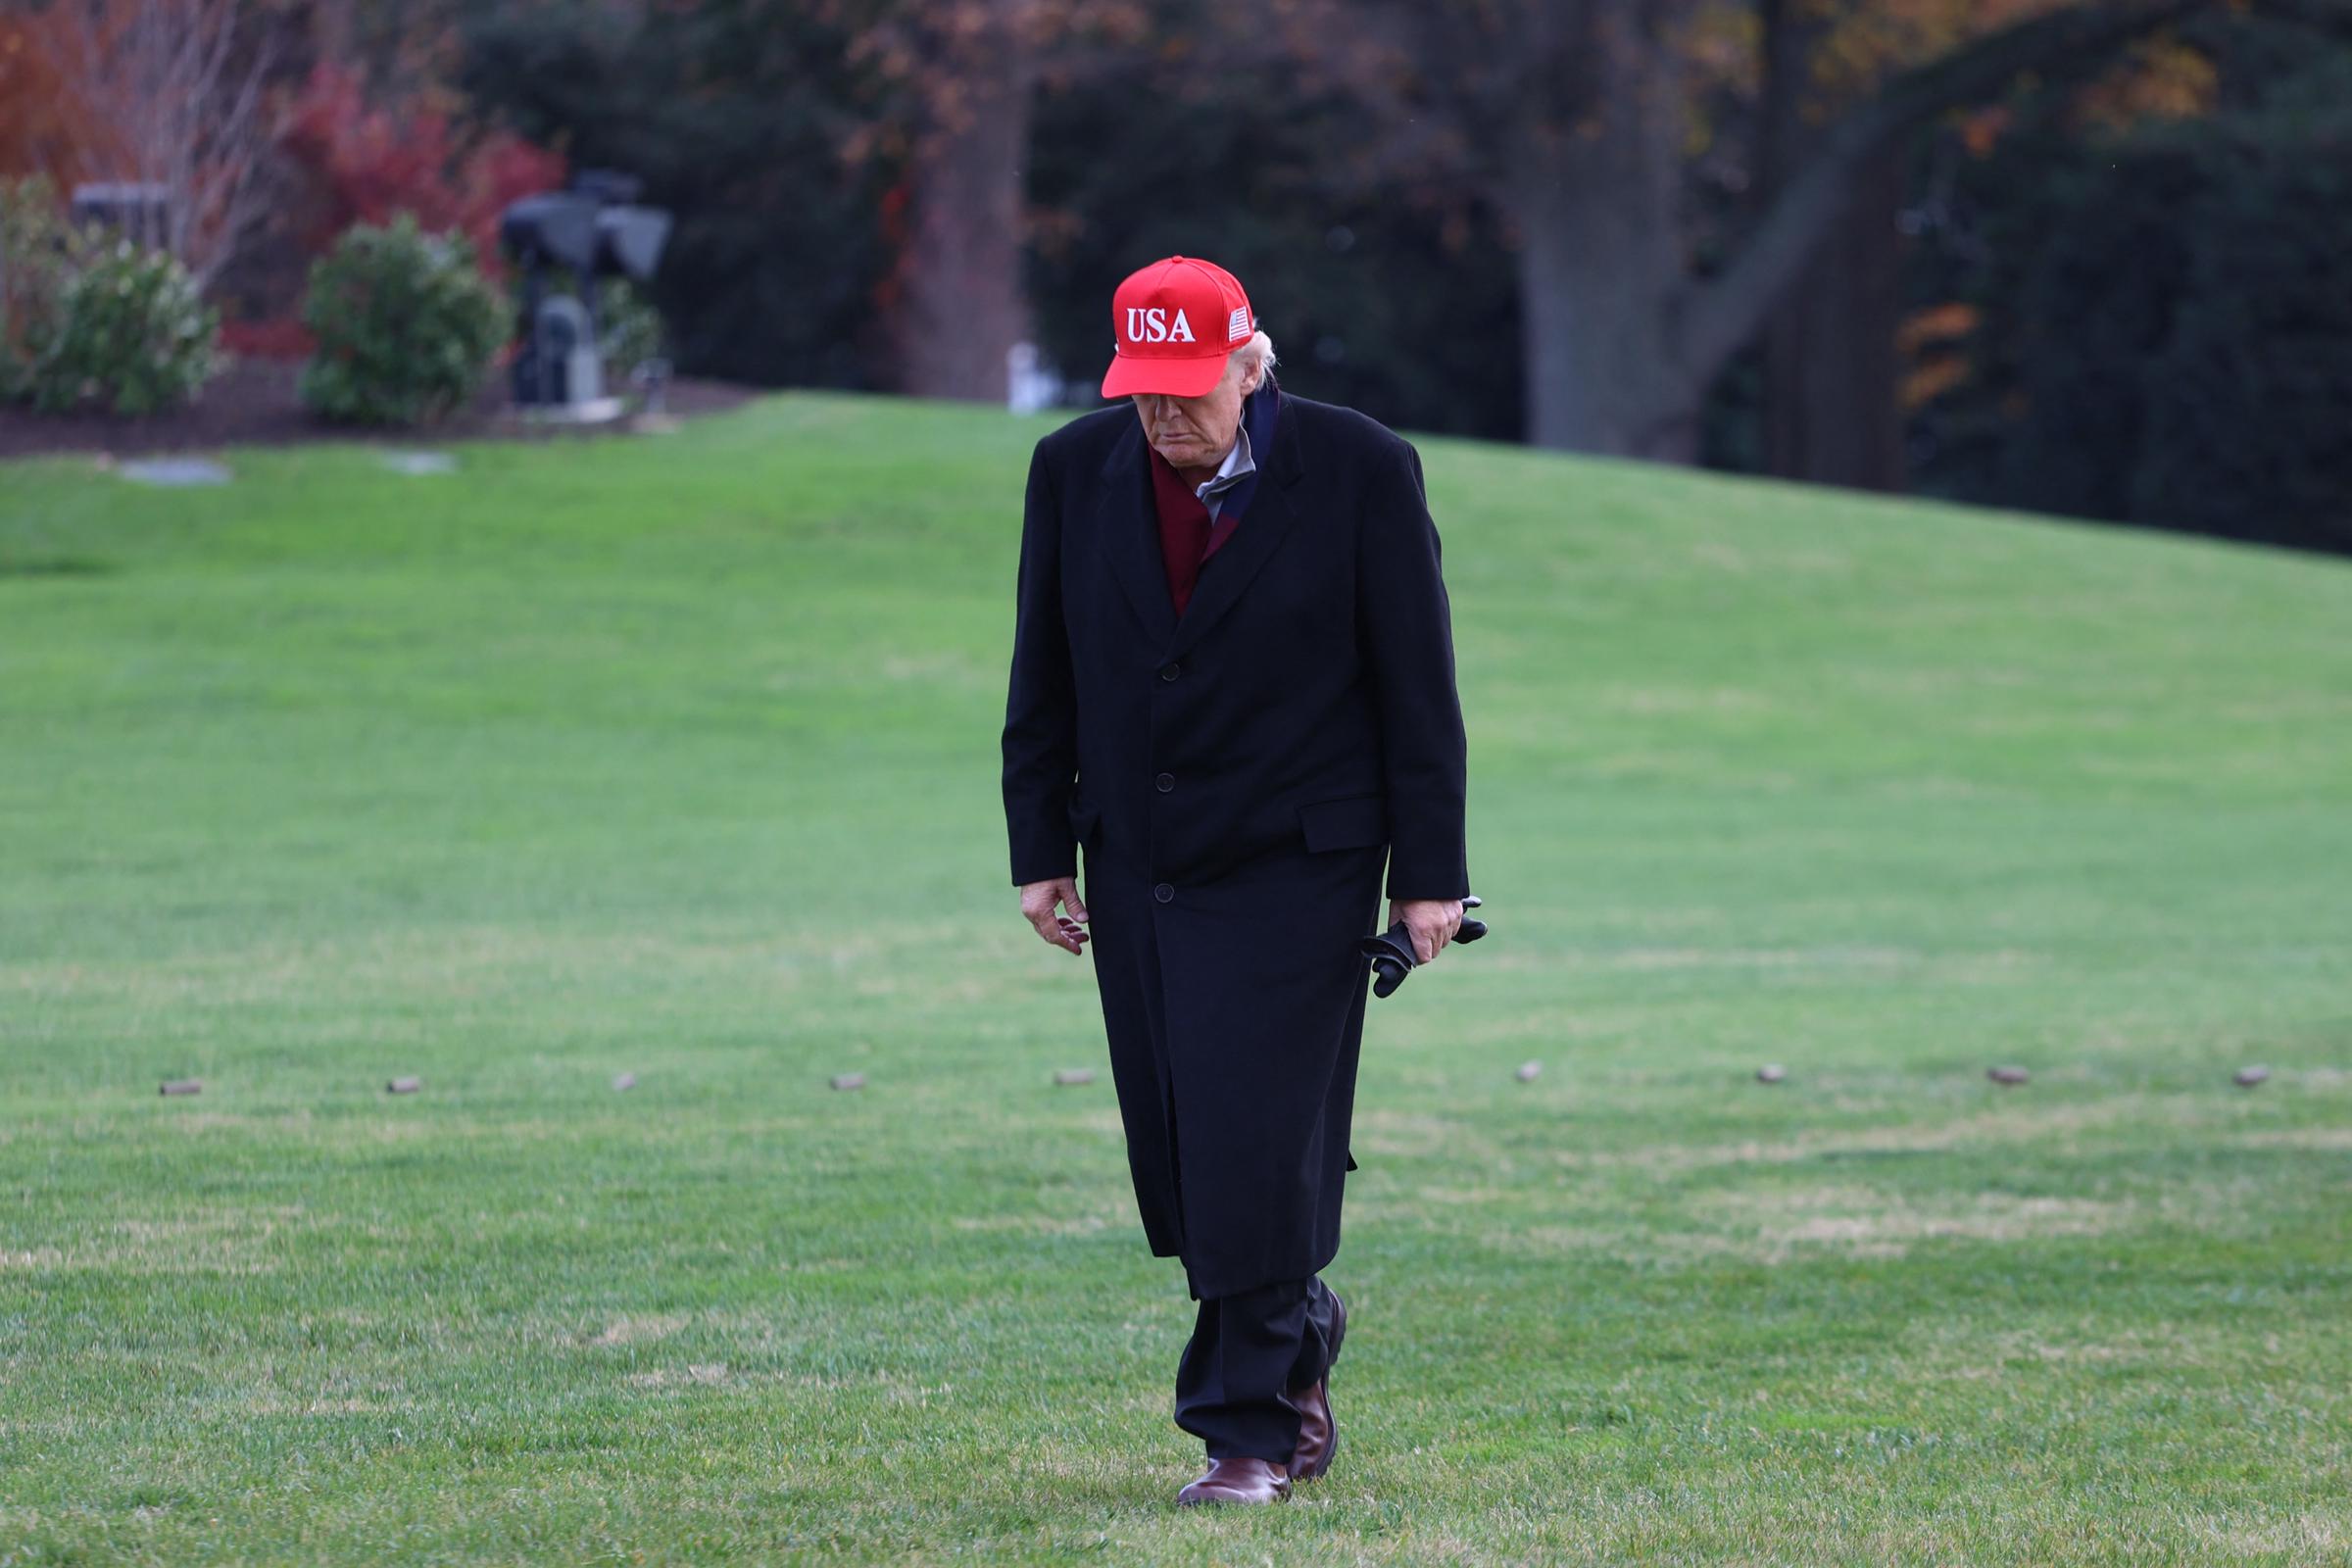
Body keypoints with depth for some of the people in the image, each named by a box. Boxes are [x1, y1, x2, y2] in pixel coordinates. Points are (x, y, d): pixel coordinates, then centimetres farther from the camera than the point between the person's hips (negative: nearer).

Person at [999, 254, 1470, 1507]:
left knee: (1257, 1148, -10)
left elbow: (1418, 684, -4)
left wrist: (1429, 873, -6)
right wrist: (1042, 850, 5)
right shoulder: (1075, 470, 3)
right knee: (1175, 1156, 5)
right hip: (1137, 869, 4)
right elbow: (1044, 676, 10)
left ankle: (1250, 1427, -2)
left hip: (1294, 872, -4)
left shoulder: (1360, 471, -8)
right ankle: (1298, 1337, 28)